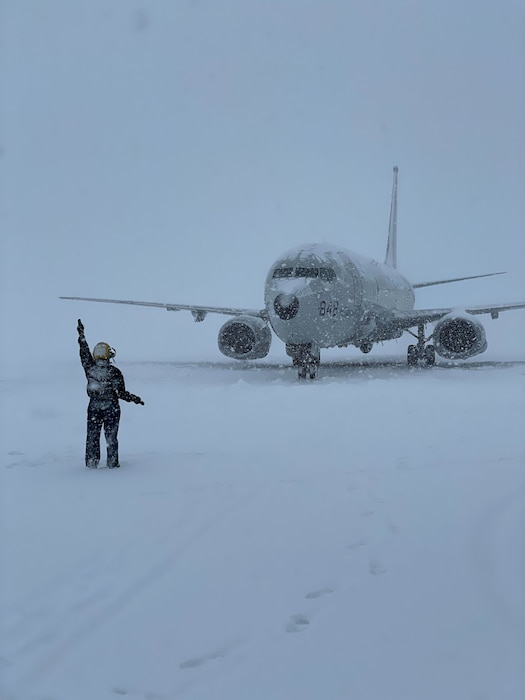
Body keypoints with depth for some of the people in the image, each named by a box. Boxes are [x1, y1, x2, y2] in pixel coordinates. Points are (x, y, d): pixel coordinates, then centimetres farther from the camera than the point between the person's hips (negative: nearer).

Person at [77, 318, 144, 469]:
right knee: (111, 437, 10)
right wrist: (135, 399, 5)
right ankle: (112, 463, 13)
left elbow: (84, 353, 7)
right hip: (112, 409, -2)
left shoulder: (90, 368, -8)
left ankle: (91, 464, 15)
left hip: (93, 408, 2)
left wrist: (81, 334, 18)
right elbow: (122, 394, -10)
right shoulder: (115, 372, -13)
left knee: (92, 437, 12)